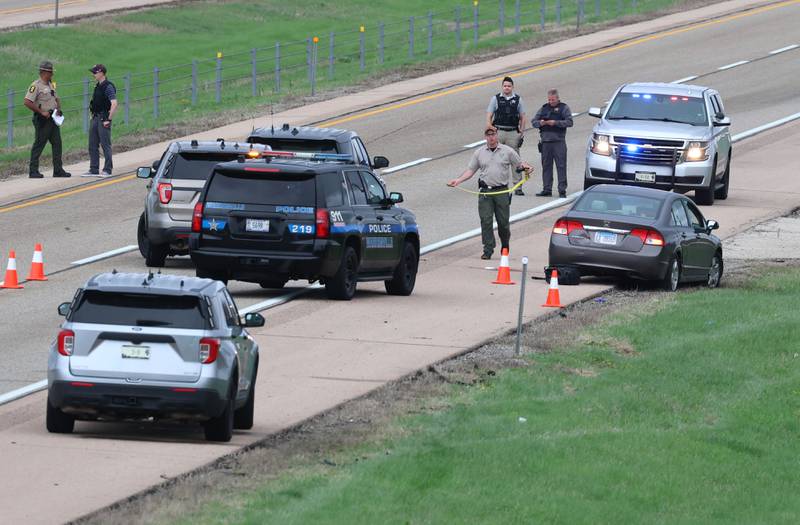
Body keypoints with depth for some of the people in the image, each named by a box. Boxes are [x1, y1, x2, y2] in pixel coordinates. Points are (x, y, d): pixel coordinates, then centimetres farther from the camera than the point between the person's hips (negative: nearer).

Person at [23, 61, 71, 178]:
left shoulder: (50, 85, 15)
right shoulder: (36, 85, -12)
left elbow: (56, 99, 28)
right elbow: (27, 102, -20)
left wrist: (58, 109, 7)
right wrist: (41, 112, -18)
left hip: (53, 119, 8)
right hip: (42, 120, -8)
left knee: (57, 143, 6)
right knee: (39, 145, -4)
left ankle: (58, 170, 10)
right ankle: (33, 171, 2)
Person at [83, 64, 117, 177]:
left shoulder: (108, 87, -15)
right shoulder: (98, 86, 13)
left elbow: (114, 104, -22)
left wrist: (108, 120, -21)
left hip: (103, 119, -9)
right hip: (95, 117, 9)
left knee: (105, 145, -4)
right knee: (92, 145, 10)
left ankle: (107, 170, 2)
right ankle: (94, 170, 16)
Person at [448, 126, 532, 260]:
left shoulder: (507, 151, 7)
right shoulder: (479, 153, 11)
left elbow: (519, 163, 12)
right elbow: (470, 170, 12)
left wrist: (524, 166, -11)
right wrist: (458, 180, -1)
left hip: (502, 191, -1)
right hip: (485, 192, 1)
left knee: (503, 222, 2)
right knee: (486, 221, -6)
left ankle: (505, 248, 22)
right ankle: (488, 250, -2)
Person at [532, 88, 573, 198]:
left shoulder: (563, 108, 5)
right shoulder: (544, 108, 17)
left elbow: (569, 122, -5)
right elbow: (533, 121, 16)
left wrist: (556, 123, -15)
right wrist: (540, 123, -6)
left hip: (559, 141, -4)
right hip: (545, 141, 4)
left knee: (561, 166, -6)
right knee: (546, 166, 5)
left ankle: (562, 190, -5)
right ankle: (547, 189, 10)